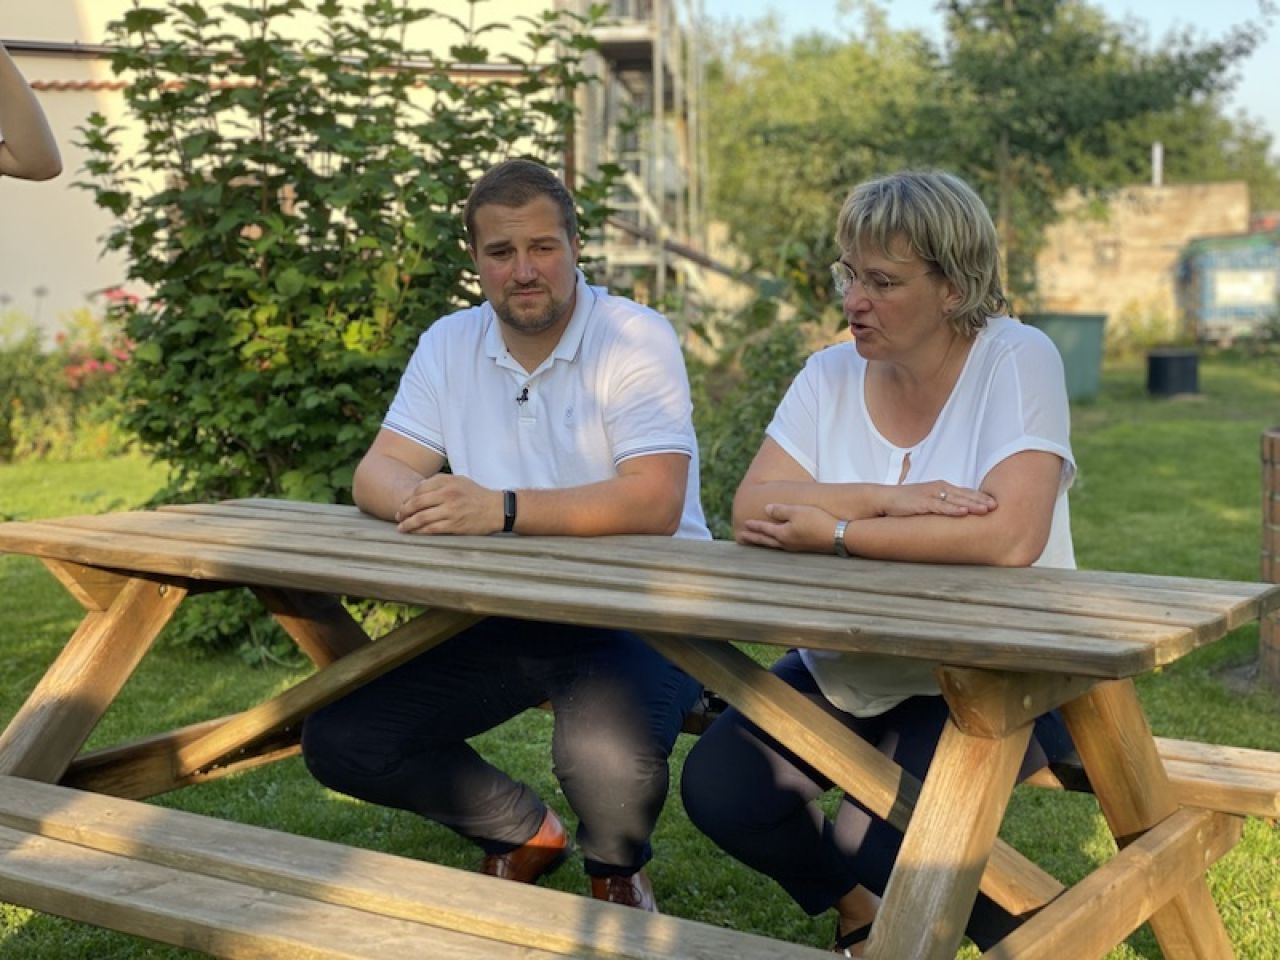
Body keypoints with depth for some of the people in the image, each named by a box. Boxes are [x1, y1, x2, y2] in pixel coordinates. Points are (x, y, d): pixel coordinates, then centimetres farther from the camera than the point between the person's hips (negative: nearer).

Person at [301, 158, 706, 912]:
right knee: (339, 741, -6)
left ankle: (617, 866, 6)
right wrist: (417, 499, -27)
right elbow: (378, 472, -2)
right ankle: (526, 832, 19)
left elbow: (655, 503, -25)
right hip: (505, 616, 6)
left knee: (607, 759, -35)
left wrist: (502, 510, -36)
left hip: (638, 610, -5)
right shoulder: (450, 346, 4)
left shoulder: (638, 339, -13)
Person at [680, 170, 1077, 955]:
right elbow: (751, 510, -11)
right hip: (848, 671, 5)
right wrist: (885, 499, -25)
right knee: (718, 788, -14)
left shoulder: (1017, 361, -13)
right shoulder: (832, 375, 1)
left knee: (886, 831, -27)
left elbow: (1010, 538, -28)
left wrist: (834, 531, -23)